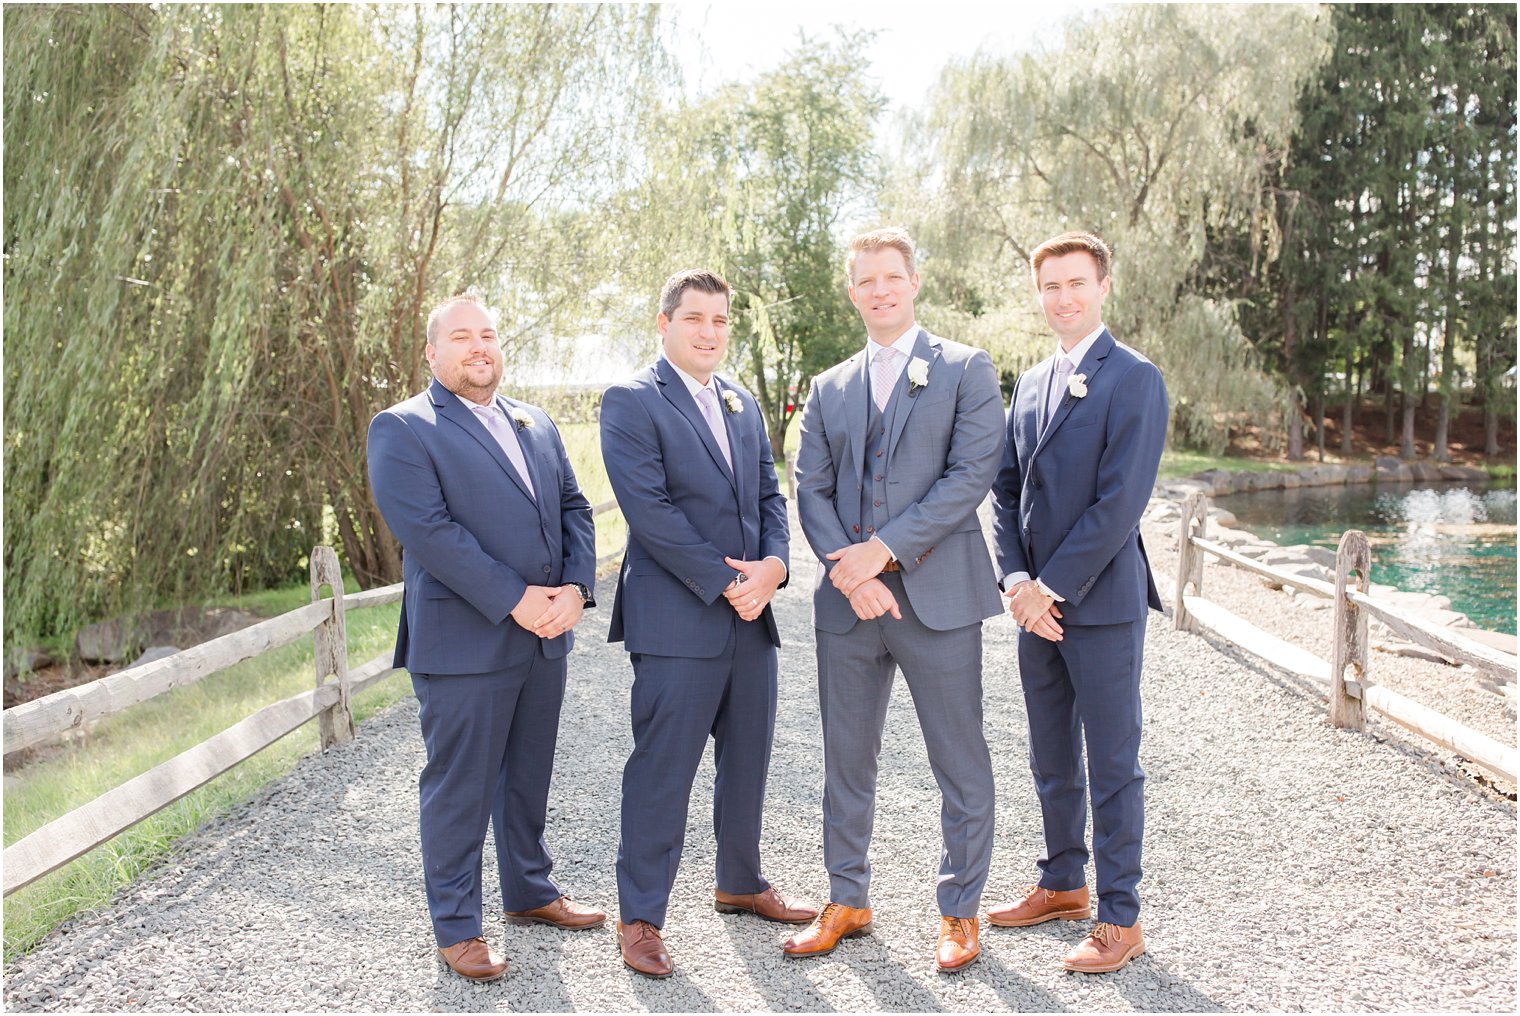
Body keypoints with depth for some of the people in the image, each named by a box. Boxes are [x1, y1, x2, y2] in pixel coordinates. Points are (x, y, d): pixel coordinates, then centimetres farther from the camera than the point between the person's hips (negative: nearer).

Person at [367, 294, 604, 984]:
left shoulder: (535, 424, 15)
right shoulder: (403, 429, -6)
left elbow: (573, 508, 11)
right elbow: (426, 528, -17)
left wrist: (573, 589, -6)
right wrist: (515, 600, -19)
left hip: (545, 635, 7)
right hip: (463, 639, -6)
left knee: (529, 776, 19)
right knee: (459, 789, 4)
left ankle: (530, 892, 36)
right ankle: (456, 927, 19)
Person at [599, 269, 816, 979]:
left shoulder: (743, 404, 16)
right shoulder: (631, 401, -7)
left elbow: (769, 494, 14)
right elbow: (650, 509, -15)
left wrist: (772, 563, -5)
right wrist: (725, 583, -15)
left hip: (751, 613, 7)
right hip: (676, 619, -7)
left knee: (747, 762, 17)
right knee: (662, 772, 0)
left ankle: (740, 884, 35)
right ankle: (640, 917, 14)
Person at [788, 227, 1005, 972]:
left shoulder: (966, 370, 1)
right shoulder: (828, 389, 13)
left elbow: (971, 473, -10)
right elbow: (811, 490, 6)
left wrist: (883, 548, -16)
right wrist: (845, 570, -11)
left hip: (939, 595, -4)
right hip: (847, 601, 4)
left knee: (961, 766, 5)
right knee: (846, 761, 13)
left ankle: (959, 912, 23)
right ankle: (847, 901, 30)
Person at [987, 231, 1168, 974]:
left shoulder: (1133, 379, -9)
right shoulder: (1030, 384, 13)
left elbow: (1120, 500, -16)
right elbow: (1007, 489, 12)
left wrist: (1052, 587, -15)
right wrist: (1016, 579, -2)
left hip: (1101, 602, -7)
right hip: (1038, 603, 7)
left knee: (1112, 765, 3)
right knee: (1051, 760, 17)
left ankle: (1121, 918, 14)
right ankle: (1062, 885, 33)